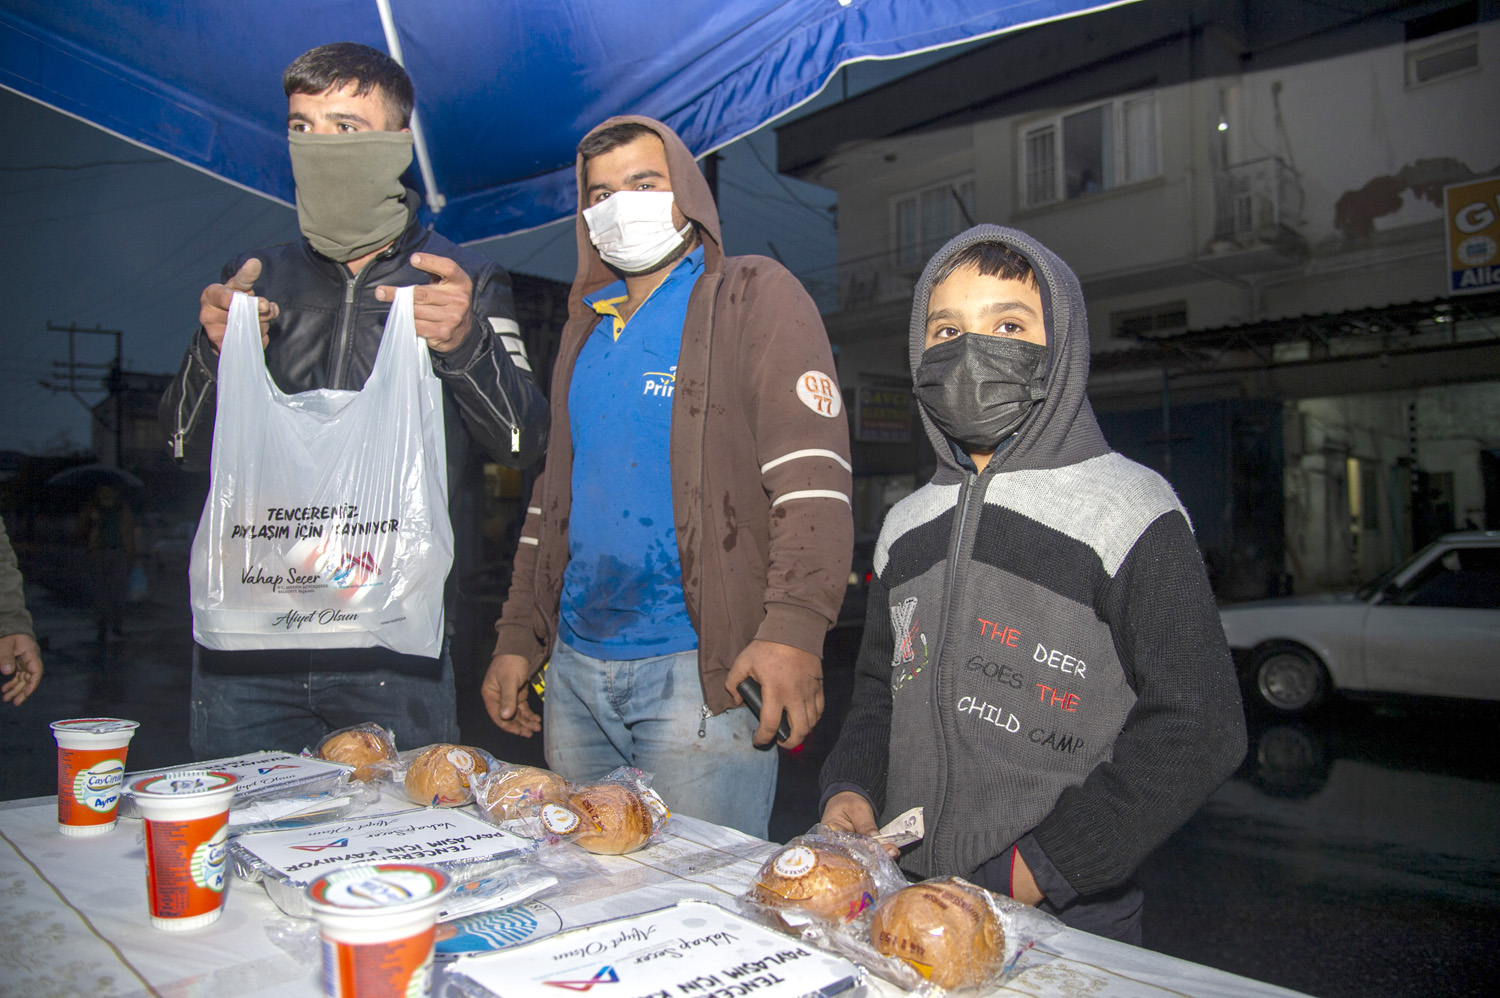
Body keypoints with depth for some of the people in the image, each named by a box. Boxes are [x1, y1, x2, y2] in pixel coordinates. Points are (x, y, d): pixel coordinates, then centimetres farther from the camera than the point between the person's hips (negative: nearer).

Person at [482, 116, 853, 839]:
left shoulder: (754, 297, -2)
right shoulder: (585, 326, 18)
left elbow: (811, 470, -13)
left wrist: (793, 627, -26)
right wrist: (517, 636, 15)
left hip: (701, 668, -6)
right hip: (573, 666, 7)